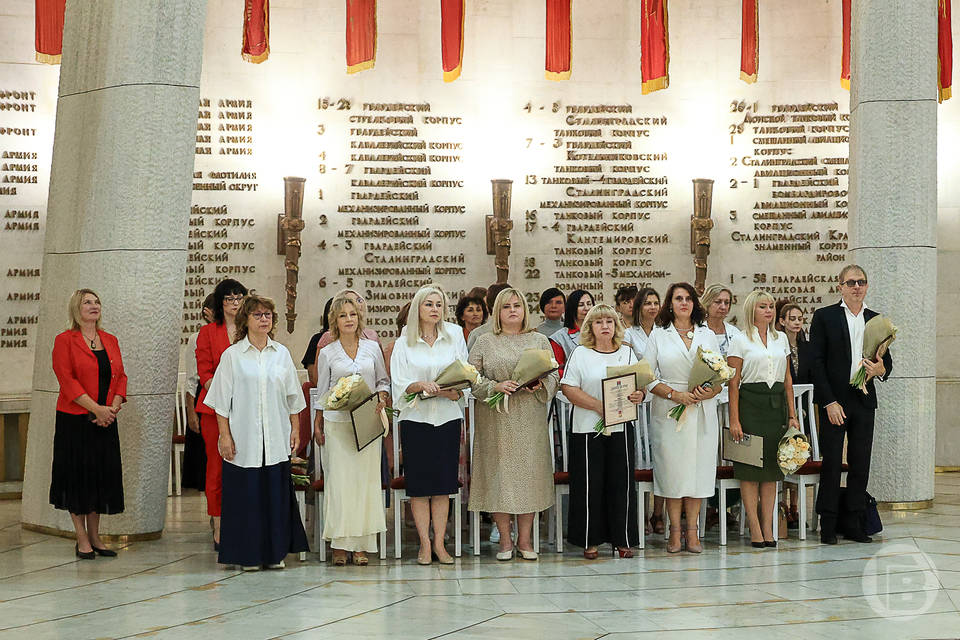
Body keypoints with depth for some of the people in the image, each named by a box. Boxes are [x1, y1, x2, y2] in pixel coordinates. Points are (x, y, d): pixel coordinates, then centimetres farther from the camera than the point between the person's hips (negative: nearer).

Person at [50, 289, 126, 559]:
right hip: (75, 420, -5)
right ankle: (82, 540, 8)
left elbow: (120, 376, 9)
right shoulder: (65, 340, -4)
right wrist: (96, 409, -18)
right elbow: (67, 381, -12)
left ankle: (95, 537, 17)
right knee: (78, 475, 0)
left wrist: (114, 407, -8)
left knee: (102, 475, 7)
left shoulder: (110, 340, 12)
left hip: (105, 421, 5)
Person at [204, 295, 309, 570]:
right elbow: (222, 400, 0)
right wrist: (224, 435, -7)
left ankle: (275, 552, 14)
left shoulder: (282, 353, 10)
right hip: (243, 440, -3)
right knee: (246, 495, 0)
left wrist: (295, 429, 7)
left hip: (276, 441, 3)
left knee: (276, 494, 4)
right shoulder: (232, 355, 1)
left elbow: (293, 397, 14)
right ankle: (248, 555, 9)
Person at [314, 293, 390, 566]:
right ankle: (340, 544, -2)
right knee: (339, 479, -7)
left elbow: (383, 381, 15)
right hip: (337, 423, -1)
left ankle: (361, 545, 1)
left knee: (366, 479, -2)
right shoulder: (327, 353, 6)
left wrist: (382, 399, -5)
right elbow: (322, 390, 10)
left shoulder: (373, 348, 9)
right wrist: (318, 424, 8)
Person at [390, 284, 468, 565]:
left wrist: (456, 390, -13)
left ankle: (439, 543, 9)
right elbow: (400, 384, -4)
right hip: (416, 418, -1)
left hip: (448, 417, 1)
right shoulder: (404, 343, 3)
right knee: (419, 483, 0)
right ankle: (425, 544, 7)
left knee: (443, 482, 3)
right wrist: (422, 385, -23)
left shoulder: (454, 335, 8)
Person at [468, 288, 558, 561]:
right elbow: (472, 378, 1)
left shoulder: (540, 341, 12)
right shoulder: (485, 343, 7)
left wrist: (540, 385, -11)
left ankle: (525, 539, 9)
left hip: (530, 419, 1)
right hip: (496, 421, -1)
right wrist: (495, 386, -16)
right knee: (499, 472, -3)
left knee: (529, 472, 0)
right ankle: (505, 540, 7)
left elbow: (553, 376, 10)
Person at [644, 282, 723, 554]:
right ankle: (675, 531, 7)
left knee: (698, 467, 0)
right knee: (671, 468, -2)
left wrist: (710, 392, -10)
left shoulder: (707, 335, 12)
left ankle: (692, 531, 8)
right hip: (668, 412, -2)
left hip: (702, 412, 2)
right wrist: (674, 394, -12)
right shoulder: (658, 335, 6)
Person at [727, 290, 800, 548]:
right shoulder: (740, 340, -1)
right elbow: (733, 382, -5)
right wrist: (734, 420, -11)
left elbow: (787, 379, 15)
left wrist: (792, 415, 10)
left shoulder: (781, 339, 13)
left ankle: (768, 527, 10)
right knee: (750, 469, -3)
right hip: (750, 404, -4)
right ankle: (755, 529, 2)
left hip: (777, 405, 5)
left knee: (772, 468, 6)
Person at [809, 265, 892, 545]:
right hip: (833, 400, -4)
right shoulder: (824, 317, -1)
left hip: (863, 401, 4)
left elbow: (887, 359, 16)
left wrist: (881, 370, -10)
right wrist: (829, 402, -12)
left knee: (861, 464, 5)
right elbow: (816, 362, -5)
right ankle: (828, 525, 5)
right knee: (831, 463, -2)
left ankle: (852, 522, 15)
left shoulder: (876, 320, 12)